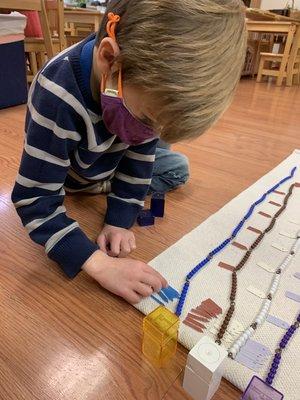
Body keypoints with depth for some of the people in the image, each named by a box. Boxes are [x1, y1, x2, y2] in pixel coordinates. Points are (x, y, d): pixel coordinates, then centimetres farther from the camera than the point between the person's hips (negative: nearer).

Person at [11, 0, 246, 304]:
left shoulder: (144, 85, -26)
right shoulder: (57, 98, -42)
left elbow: (139, 158, -16)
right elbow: (35, 200, -40)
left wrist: (119, 220, -22)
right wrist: (100, 264, -48)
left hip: (106, 164, 4)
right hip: (66, 178, -3)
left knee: (177, 168, 1)